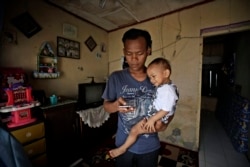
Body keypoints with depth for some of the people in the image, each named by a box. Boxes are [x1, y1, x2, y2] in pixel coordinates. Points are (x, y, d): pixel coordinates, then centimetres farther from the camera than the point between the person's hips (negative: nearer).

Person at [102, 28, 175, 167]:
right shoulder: (115, 78, -12)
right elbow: (106, 106, -5)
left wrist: (165, 121, -17)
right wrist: (116, 105, -26)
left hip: (150, 147, 1)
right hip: (124, 145, 0)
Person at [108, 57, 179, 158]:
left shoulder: (168, 90, -24)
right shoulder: (161, 87, 4)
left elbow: (166, 110, -23)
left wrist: (152, 120, -20)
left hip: (157, 121, -9)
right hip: (151, 116, 9)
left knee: (135, 130, -10)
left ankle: (123, 148, 11)